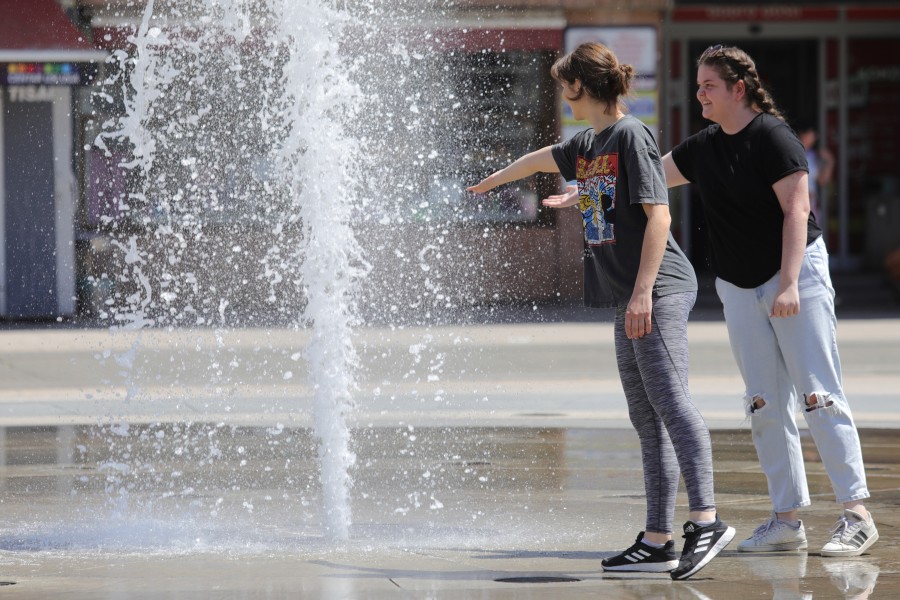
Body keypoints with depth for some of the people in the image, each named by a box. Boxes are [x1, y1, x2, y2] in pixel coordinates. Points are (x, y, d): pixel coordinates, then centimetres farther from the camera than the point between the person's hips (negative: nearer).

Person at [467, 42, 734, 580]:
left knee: (671, 403, -18)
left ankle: (707, 521, -25)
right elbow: (539, 160, 39)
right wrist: (487, 184, 57)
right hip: (629, 299, 9)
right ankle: (658, 540, 4)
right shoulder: (587, 145, 18)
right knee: (648, 420, 5)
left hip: (660, 292, -9)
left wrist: (642, 292, -21)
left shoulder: (632, 135, -8)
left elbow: (658, 215, -14)